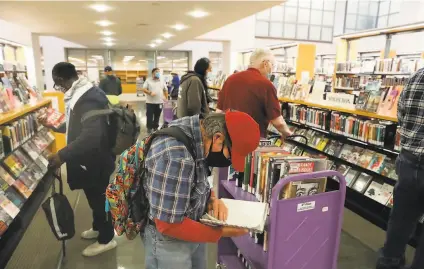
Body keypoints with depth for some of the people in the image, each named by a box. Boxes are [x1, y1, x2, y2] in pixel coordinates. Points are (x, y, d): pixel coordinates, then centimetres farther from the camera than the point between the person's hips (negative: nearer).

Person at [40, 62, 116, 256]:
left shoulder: (88, 99, -27)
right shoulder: (82, 94, 7)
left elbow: (92, 135, -38)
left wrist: (63, 155, -33)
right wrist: (55, 128, 26)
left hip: (96, 161, -10)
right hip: (90, 159, 10)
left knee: (99, 198, 8)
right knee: (94, 197, 24)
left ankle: (106, 239, 28)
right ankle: (98, 227, 46)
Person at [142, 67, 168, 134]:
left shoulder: (162, 81, 9)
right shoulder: (148, 80, -1)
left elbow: (165, 90, 15)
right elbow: (144, 89, -5)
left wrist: (166, 97, 4)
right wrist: (150, 93, -20)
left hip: (159, 102, 3)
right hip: (150, 102, -3)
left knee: (157, 116, 10)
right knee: (149, 116, 0)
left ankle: (155, 128, 22)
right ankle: (149, 128, 10)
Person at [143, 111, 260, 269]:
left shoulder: (199, 136, -8)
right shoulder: (176, 156, -35)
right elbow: (169, 224, -28)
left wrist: (212, 199, -10)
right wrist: (220, 232, -20)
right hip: (169, 239, -8)